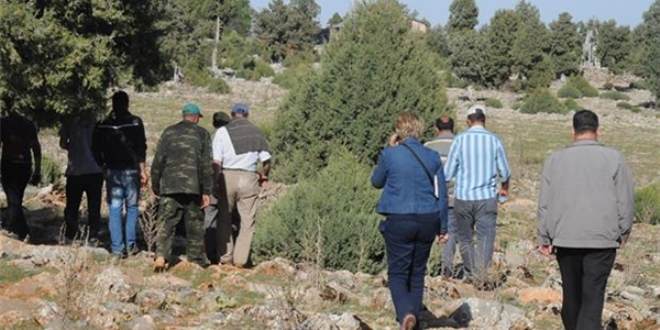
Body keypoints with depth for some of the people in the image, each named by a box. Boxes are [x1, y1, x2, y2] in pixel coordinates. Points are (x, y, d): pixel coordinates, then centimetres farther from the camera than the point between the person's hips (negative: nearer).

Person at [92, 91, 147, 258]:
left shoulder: (102, 125, 3)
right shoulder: (135, 122, -4)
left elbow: (95, 150, 6)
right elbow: (141, 148, -7)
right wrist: (143, 169, -5)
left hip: (112, 171, 2)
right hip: (131, 170, -2)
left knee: (114, 210, 4)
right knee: (132, 207, 10)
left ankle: (117, 248, 1)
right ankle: (130, 245, 9)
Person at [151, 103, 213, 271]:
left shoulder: (169, 132, 7)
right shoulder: (202, 134, 2)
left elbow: (158, 161, 6)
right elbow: (206, 164, -2)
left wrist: (155, 186, 14)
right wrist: (206, 191, 1)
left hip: (169, 186, 1)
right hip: (193, 187, -1)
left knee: (167, 223, 1)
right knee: (195, 225, 9)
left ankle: (161, 255, -16)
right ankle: (196, 258, 14)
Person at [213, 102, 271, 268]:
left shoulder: (223, 131, 0)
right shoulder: (257, 132, 7)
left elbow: (216, 162, -8)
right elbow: (266, 160, 6)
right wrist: (264, 176, 24)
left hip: (227, 176, -1)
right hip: (248, 178, 1)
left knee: (224, 219, 11)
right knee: (247, 220, 6)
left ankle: (225, 257, 11)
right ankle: (240, 259, 1)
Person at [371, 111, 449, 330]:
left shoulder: (390, 155, -8)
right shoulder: (432, 157, 1)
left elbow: (376, 182, 10)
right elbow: (442, 194, 4)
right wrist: (443, 228, 12)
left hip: (399, 221, -3)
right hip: (427, 221, 3)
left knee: (397, 273, 4)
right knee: (417, 273, 17)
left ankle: (406, 312, -20)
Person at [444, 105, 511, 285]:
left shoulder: (459, 140, -3)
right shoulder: (494, 141, 0)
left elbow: (448, 172, 0)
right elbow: (505, 172, 8)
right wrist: (505, 188, 29)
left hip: (463, 197, 0)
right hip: (486, 197, 0)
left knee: (465, 238, 13)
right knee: (485, 237, -3)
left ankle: (469, 274, 20)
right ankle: (480, 275, -18)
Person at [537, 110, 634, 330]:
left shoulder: (555, 159, 4)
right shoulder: (613, 158, -2)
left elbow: (544, 203, 5)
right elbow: (626, 200, 0)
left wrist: (544, 238, 11)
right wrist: (624, 233, 12)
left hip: (566, 238, 2)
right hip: (602, 238, -2)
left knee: (571, 295, 16)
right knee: (593, 297, -5)